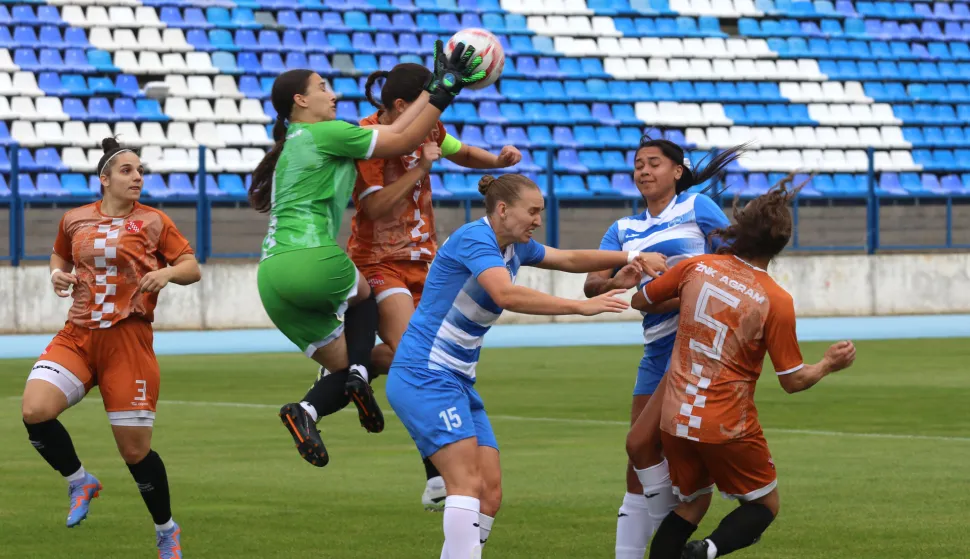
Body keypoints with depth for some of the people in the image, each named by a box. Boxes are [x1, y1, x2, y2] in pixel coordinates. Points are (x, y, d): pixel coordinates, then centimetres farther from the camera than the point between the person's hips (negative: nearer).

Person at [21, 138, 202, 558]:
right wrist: (58, 275, 5)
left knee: (135, 449, -1)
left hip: (128, 338, -2)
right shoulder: (74, 220, 9)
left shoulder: (153, 222, 2)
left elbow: (192, 268, 5)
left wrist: (167, 273, -16)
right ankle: (80, 483, 3)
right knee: (35, 411, -23)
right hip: (77, 334, 2)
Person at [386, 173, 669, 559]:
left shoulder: (514, 248, 12)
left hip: (458, 381, 10)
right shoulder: (475, 238, -16)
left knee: (490, 491, 1)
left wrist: (631, 257, 7)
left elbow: (570, 259, 22)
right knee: (468, 483, -21)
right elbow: (507, 295, -31)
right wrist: (581, 306, -30)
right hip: (424, 377, -10)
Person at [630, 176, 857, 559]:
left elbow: (641, 302, 12)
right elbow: (793, 381, -6)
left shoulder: (697, 267, -3)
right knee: (764, 506, 13)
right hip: (728, 425, -4)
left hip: (676, 416, 4)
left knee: (691, 505, 22)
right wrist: (828, 365, 13)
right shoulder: (775, 300, -13)